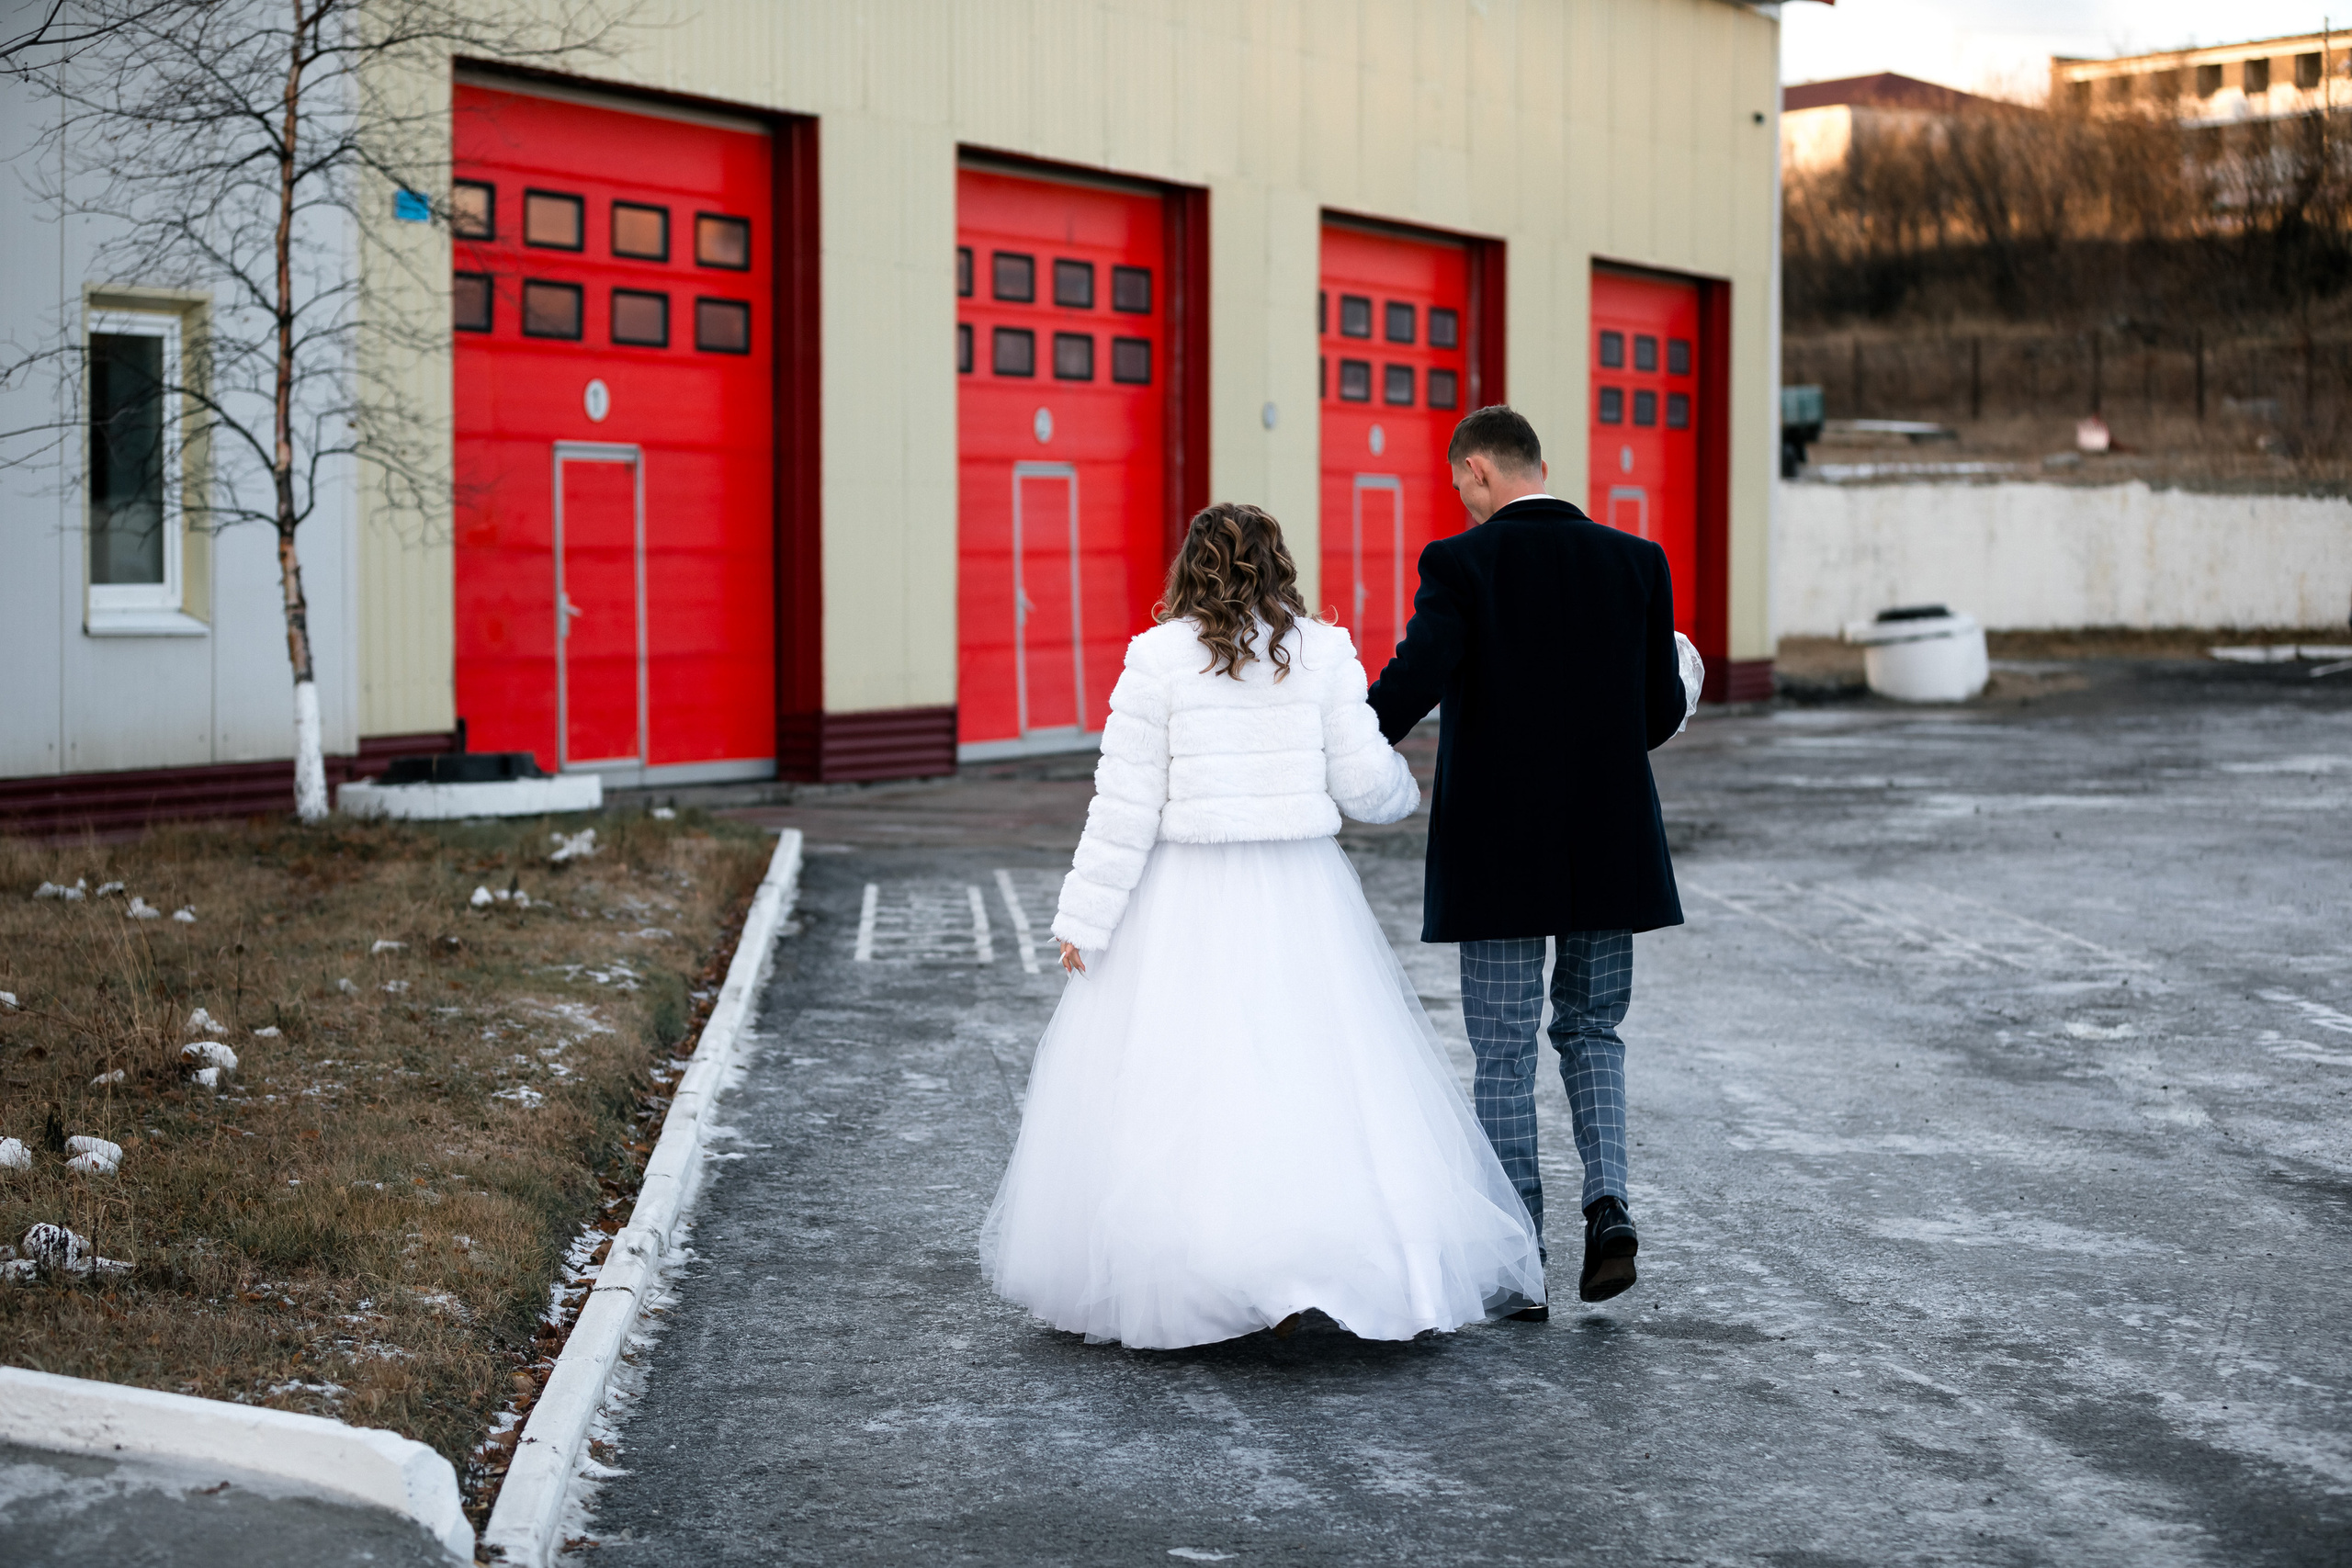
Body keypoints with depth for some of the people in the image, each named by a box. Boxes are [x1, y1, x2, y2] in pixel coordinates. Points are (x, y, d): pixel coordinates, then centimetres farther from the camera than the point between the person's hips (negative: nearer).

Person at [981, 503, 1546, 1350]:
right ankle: (1327, 1257, 0)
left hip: (1185, 899, -2)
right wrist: (1404, 787, 25)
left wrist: (1085, 920, 0)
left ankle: (1163, 1286, 6)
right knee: (1318, 1077, 7)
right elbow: (1363, 781, 1)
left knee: (1171, 1077, 4)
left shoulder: (1158, 656, -5)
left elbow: (1126, 802, -6)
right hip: (1299, 897, 2)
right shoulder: (1323, 651, 1)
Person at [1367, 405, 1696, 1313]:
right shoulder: (1635, 562, 2)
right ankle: (1607, 1201, -2)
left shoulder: (1461, 564, -9)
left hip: (1499, 854, -3)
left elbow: (1410, 686, -21)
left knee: (1503, 1056, 7)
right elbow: (1664, 710, 4)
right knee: (1591, 1030, 19)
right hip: (1610, 848, 3)